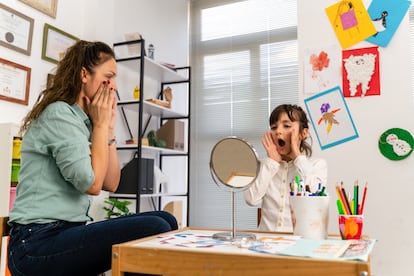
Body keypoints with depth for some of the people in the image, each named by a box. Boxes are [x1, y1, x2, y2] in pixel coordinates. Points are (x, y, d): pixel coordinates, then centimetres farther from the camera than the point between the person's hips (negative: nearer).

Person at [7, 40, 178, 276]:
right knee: (155, 229, -24)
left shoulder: (84, 122, 15)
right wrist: (101, 124, -9)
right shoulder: (60, 114, -12)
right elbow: (92, 184, -20)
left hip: (68, 230, 9)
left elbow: (110, 184, 10)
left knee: (165, 220, -2)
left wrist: (109, 127, 5)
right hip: (39, 243, -9)